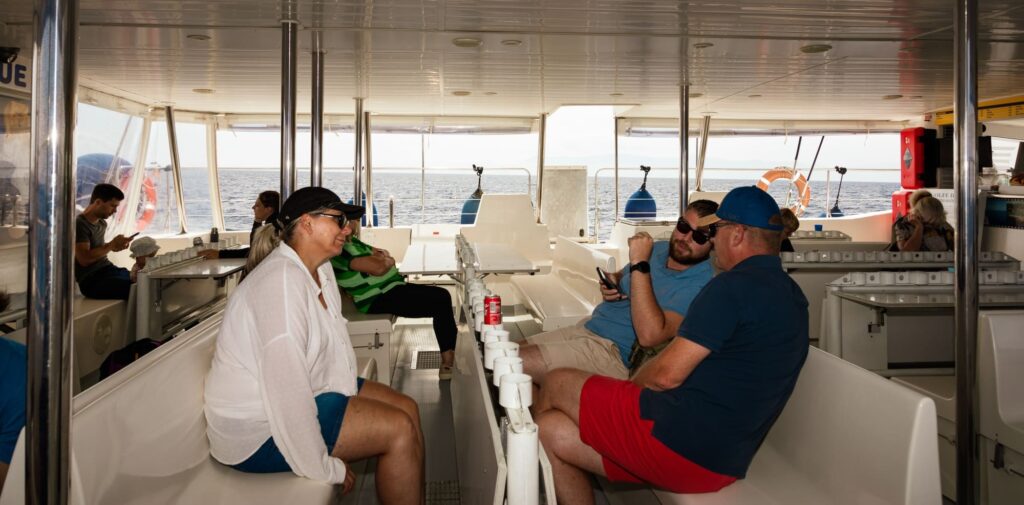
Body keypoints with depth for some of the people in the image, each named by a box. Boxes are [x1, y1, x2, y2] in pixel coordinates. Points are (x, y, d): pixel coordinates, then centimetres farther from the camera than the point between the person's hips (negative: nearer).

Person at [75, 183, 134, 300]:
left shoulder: (102, 223, 13)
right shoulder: (79, 224, -13)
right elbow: (84, 259, -21)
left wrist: (114, 246, 7)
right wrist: (112, 245, -13)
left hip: (107, 269, 9)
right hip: (92, 280, -8)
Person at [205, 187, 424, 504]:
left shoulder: (321, 269, 5)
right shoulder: (282, 280, -25)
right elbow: (285, 386, -31)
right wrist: (325, 468, -25)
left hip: (310, 391, 10)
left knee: (408, 409, 5)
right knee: (400, 430, -15)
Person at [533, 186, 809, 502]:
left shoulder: (734, 286, -17)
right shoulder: (792, 295, 15)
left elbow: (668, 374, -18)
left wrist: (629, 386, 4)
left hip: (678, 441, -9)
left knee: (557, 384, 6)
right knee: (553, 431, 10)